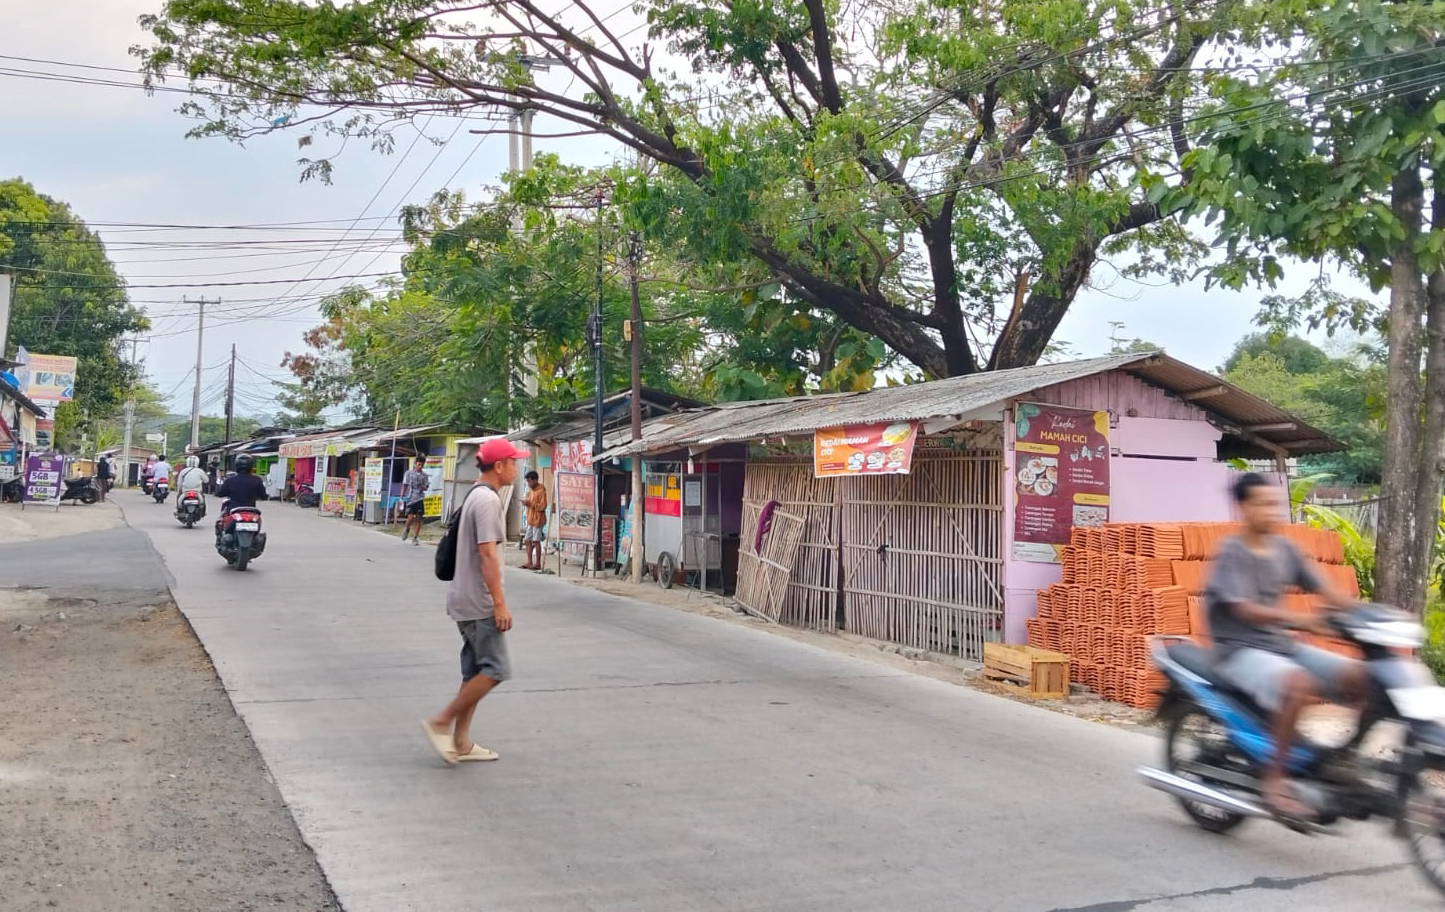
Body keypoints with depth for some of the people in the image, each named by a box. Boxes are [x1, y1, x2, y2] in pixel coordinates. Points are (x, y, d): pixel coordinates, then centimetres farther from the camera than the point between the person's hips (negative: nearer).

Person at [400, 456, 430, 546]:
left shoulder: (424, 475, 9)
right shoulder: (408, 473, 3)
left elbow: (426, 487, 16)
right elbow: (404, 486, 4)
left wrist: (424, 487, -9)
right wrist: (401, 497, -2)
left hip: (419, 499, 2)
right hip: (410, 498, -2)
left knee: (418, 518, -2)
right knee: (410, 517, -11)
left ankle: (415, 538, 5)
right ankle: (406, 529, 21)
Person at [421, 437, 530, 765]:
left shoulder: (475, 495, 14)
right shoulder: (488, 500, -17)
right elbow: (487, 555, -22)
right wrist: (499, 603, -21)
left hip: (466, 600, 10)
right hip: (479, 602, -10)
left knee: (475, 670, 12)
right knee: (496, 669, -5)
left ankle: (461, 743, 16)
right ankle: (441, 723, -1)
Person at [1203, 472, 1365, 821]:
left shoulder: (1284, 548, 9)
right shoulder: (1232, 552, -12)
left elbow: (1324, 590, 6)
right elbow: (1245, 610, -24)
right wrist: (1298, 619, -39)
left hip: (1281, 644, 7)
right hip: (1240, 649, -7)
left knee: (1358, 675, -8)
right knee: (1299, 684, -34)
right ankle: (1274, 780, -25)